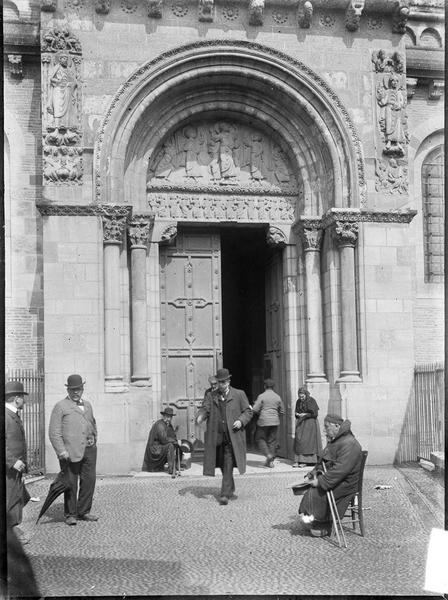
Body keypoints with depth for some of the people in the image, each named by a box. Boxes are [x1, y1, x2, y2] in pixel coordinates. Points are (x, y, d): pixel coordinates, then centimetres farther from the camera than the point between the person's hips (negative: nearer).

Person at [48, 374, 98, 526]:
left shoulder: (87, 405, 18)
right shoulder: (61, 406, -1)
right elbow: (54, 432, -6)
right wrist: (61, 451, -14)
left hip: (89, 450, 6)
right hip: (70, 451, -5)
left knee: (89, 480, 6)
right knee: (71, 483, 1)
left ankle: (84, 512, 20)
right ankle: (70, 514, 15)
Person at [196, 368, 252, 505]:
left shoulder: (239, 394, 5)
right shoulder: (211, 396, 11)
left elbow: (248, 411, 7)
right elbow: (205, 409, 0)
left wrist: (241, 420, -11)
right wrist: (200, 417, -23)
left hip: (232, 436, -3)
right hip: (217, 437, 3)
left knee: (228, 465, -11)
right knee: (222, 465, 13)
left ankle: (225, 494, -11)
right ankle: (230, 488, 35)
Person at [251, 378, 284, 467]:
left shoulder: (262, 396, -8)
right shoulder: (278, 397, 5)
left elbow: (255, 410, -12)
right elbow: (282, 411, 13)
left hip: (264, 421, -4)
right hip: (275, 421, 4)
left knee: (260, 438, 8)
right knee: (272, 440, 10)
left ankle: (268, 454, -11)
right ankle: (271, 461, 10)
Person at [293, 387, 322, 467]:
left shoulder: (311, 401, -8)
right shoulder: (298, 402, 7)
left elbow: (315, 414, -8)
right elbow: (296, 412, 17)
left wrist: (305, 414, -16)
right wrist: (297, 414, -6)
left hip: (310, 423, -5)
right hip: (300, 423, 5)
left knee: (307, 441, -9)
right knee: (298, 441, -3)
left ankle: (305, 461, -5)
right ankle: (297, 460, -3)